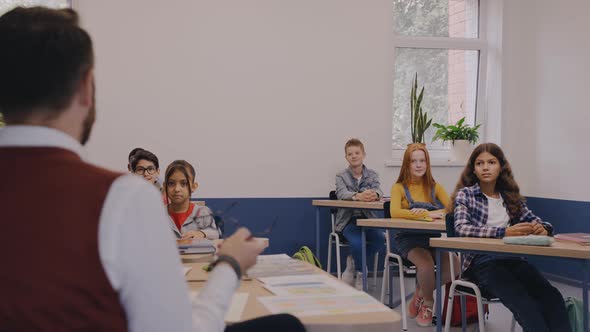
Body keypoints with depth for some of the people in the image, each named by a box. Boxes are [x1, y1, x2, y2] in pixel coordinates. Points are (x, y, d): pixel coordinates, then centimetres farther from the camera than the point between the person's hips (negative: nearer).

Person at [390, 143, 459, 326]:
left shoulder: (435, 187, 11)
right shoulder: (399, 187, 0)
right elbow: (395, 212, -19)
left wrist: (430, 213, -21)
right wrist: (427, 215, -23)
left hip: (433, 236, 4)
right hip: (408, 238, -3)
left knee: (454, 264, -24)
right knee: (426, 263, -33)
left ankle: (421, 293, 5)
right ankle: (427, 302, -1)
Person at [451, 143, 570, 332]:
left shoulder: (511, 196, 20)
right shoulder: (465, 194, 6)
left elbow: (533, 220, 16)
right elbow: (461, 228, -12)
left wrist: (543, 228, -11)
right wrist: (504, 232, -25)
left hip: (513, 259, 4)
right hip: (481, 261, -4)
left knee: (552, 297, -25)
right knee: (525, 304, -31)